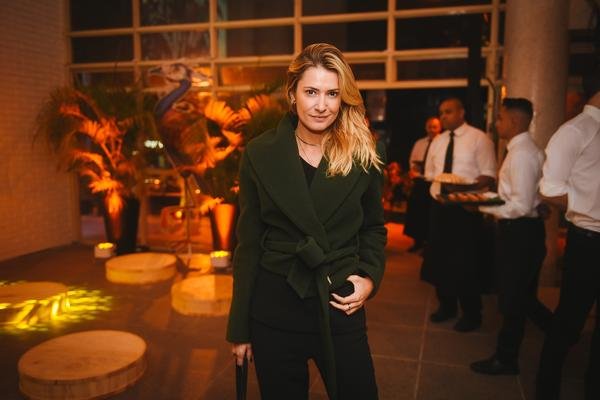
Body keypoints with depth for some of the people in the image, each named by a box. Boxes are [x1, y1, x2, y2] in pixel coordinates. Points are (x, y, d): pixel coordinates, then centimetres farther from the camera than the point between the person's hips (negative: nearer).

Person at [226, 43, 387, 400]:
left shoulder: (365, 155, -4)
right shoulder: (260, 154, -5)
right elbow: (249, 243, -1)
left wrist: (370, 277, -7)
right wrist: (240, 327, 1)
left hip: (340, 307, 1)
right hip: (275, 310, 0)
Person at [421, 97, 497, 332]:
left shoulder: (479, 138, -5)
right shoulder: (437, 141, 13)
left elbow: (489, 176, -10)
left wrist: (464, 187, -26)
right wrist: (434, 184, -4)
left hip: (466, 206, -6)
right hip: (440, 204, 6)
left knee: (465, 261, 0)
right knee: (439, 257, 12)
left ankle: (471, 314, 19)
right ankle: (446, 306, 31)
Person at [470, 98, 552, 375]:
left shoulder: (522, 154, -20)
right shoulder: (521, 150, 11)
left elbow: (522, 206, -24)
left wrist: (483, 207, -18)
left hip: (520, 231, -10)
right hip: (517, 230, 10)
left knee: (513, 300, 6)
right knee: (522, 297, 20)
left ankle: (505, 360, 22)